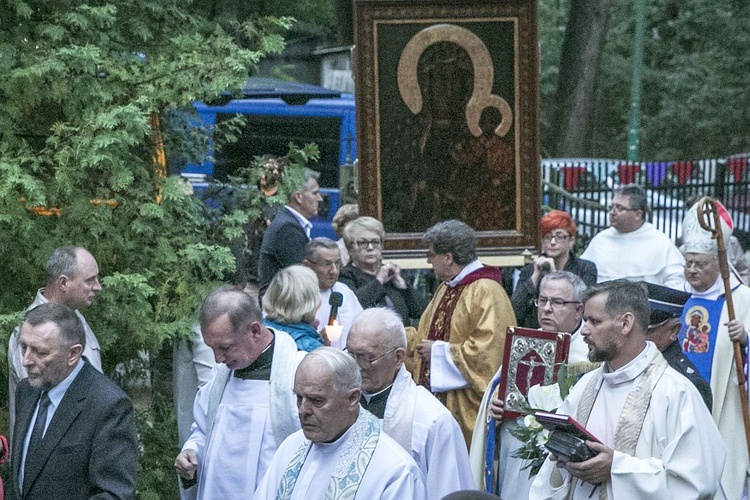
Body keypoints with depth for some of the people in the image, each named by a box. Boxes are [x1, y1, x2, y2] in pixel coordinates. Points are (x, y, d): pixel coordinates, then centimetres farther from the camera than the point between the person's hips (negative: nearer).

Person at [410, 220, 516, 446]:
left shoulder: (486, 292, -14)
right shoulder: (446, 288, 17)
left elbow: (487, 351, -23)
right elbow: (427, 335, 31)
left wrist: (438, 352, -15)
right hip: (438, 398, 9)